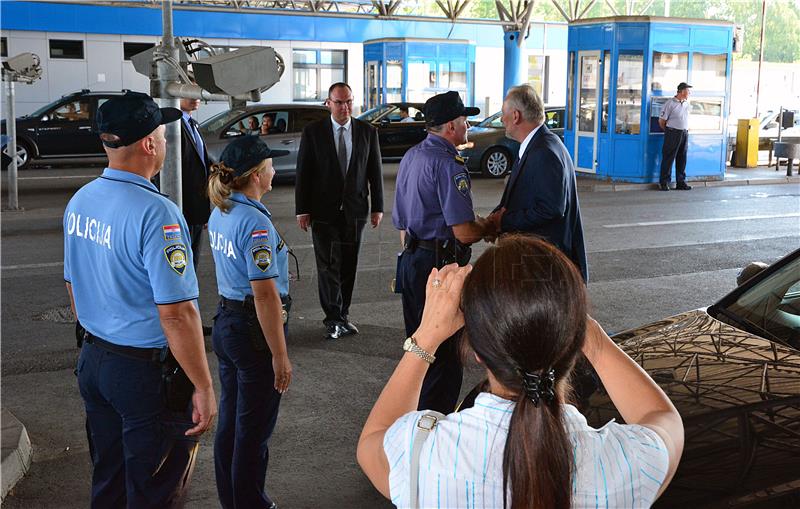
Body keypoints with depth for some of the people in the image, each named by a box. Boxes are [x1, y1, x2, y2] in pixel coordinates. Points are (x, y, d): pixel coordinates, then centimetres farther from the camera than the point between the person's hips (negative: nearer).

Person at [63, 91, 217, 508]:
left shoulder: (79, 202, 3)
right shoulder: (155, 213, -24)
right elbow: (175, 313, -26)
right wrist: (204, 388, -18)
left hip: (92, 362, 8)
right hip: (148, 372, -8)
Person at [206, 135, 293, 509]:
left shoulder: (220, 214, 6)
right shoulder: (255, 223, -22)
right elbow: (266, 296, -23)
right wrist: (280, 355, -19)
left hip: (225, 321, 9)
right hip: (254, 330, -9)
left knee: (229, 422, 19)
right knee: (253, 430, 4)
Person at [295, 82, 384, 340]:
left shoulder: (367, 132, 4)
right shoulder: (313, 132, -1)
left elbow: (375, 171, 7)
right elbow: (303, 173, -1)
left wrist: (377, 207, 3)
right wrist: (302, 209, -5)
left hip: (355, 210, 2)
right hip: (324, 211, -2)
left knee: (349, 266, 8)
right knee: (328, 266, -3)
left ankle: (341, 316, 18)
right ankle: (334, 320, 1)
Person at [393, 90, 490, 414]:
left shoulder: (410, 156, 12)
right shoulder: (448, 164, -18)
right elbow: (464, 232, -23)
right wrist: (490, 224, -4)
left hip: (412, 261, 10)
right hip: (442, 264, -10)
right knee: (445, 350, 2)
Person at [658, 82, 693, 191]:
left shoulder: (687, 104, 11)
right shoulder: (670, 103, -9)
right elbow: (661, 120, -6)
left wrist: (686, 129, 16)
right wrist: (667, 131, 6)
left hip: (684, 133, 6)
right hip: (673, 134, -6)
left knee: (682, 159, 8)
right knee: (668, 158, -3)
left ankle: (681, 182, 14)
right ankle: (664, 182, 2)